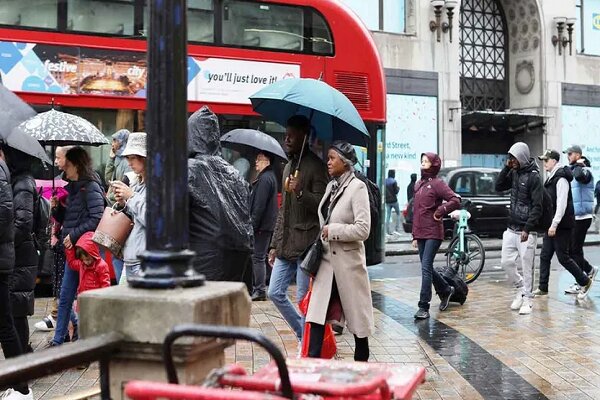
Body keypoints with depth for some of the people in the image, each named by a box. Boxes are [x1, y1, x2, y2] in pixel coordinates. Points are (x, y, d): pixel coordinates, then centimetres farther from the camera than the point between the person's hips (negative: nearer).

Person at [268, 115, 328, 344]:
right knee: (275, 293, 9)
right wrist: (274, 245, 19)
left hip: (306, 244, -8)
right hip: (286, 245, 8)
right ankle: (303, 335, 25)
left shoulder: (315, 166, -8)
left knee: (303, 299, -2)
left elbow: (322, 204, -15)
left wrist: (300, 193, -32)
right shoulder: (288, 167, 18)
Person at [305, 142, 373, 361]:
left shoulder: (357, 187, -12)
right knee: (317, 313, -1)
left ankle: (361, 363, 25)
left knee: (357, 314, 8)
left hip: (348, 261, -7)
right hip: (327, 259, 7)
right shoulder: (331, 186, 10)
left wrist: (332, 230, -14)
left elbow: (363, 229, -19)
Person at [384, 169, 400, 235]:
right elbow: (396, 191, -13)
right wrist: (398, 188, 5)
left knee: (388, 216, 5)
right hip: (394, 200, -5)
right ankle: (397, 228, 7)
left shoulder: (385, 181, 4)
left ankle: (388, 231, 2)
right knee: (398, 213, 13)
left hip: (387, 201, 5)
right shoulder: (394, 181, -13)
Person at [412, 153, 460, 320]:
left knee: (426, 268, -9)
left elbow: (456, 201, -18)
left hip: (433, 233, -8)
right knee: (427, 267, 14)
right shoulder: (418, 185, 15)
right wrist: (414, 235, 17)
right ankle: (445, 290, 36)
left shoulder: (437, 183, -7)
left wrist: (439, 212, -14)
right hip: (420, 233, 8)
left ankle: (424, 307, -5)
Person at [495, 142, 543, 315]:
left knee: (526, 266, -1)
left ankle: (527, 299, 9)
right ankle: (521, 288, 27)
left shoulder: (533, 177, -11)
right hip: (511, 229, 7)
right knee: (506, 262, 7)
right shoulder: (514, 173, 9)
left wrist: (527, 229, -19)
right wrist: (506, 168, -1)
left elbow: (537, 206, -14)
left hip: (526, 231, -7)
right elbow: (498, 186, 10)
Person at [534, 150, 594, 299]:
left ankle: (585, 281, 14)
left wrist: (554, 224, -24)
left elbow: (562, 204, -21)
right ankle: (543, 288, 12)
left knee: (563, 257, -3)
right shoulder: (551, 178, 15)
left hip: (562, 225, -9)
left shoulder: (561, 179, -15)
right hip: (552, 225, 9)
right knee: (545, 256, 7)